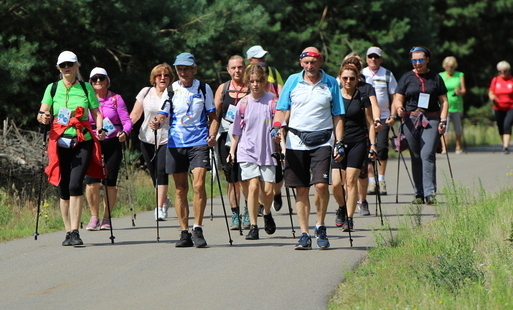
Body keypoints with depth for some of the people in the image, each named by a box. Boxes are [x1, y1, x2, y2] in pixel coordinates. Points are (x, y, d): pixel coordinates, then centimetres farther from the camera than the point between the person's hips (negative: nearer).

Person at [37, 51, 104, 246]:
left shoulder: (86, 88, 7)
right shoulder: (53, 88, 9)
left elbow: (96, 113, 7)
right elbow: (42, 113, 2)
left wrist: (100, 129, -12)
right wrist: (43, 117, -22)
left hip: (82, 143, -2)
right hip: (60, 143, 2)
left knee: (75, 185, -17)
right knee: (63, 188, 3)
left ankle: (75, 232, -17)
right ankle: (68, 232, 13)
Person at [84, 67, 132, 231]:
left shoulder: (116, 99, 5)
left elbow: (126, 120, -1)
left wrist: (124, 133, -21)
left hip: (112, 143, 0)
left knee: (110, 182, -1)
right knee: (91, 180, -13)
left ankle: (106, 218, 13)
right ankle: (94, 217, 1)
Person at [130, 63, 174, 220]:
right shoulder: (146, 93, 7)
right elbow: (135, 115, 7)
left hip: (167, 140, -3)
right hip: (147, 140, 3)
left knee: (162, 170, -18)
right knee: (154, 174, 8)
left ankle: (160, 208, -17)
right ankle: (164, 201, 34)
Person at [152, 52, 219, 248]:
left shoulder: (204, 89, 5)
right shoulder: (171, 90, 7)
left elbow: (212, 117, 10)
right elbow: (163, 115, 4)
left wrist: (212, 135, -8)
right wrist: (157, 123, -19)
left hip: (199, 143, -2)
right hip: (175, 144, 2)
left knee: (198, 185, -15)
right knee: (180, 189, 4)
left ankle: (198, 229, -6)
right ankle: (184, 232, 10)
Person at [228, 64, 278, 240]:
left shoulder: (272, 101, -1)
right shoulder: (243, 103, 4)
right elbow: (237, 130, 13)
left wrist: (279, 134, -15)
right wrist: (232, 151, 10)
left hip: (267, 151, 0)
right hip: (247, 151, 0)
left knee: (267, 190, -3)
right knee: (253, 186, -13)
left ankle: (267, 214, 30)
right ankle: (253, 226, -5)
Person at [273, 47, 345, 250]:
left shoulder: (331, 84, 5)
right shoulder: (292, 81, 7)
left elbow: (337, 116, 7)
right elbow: (281, 109, 10)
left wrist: (339, 144, 0)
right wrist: (276, 127, -8)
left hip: (322, 141, -1)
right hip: (296, 141, 1)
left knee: (321, 185, -15)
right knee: (301, 189, 3)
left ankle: (320, 227, 4)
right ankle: (304, 234, 9)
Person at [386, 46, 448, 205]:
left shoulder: (435, 78, 10)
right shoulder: (406, 78, 10)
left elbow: (443, 101, 10)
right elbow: (398, 99, 5)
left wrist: (443, 121, -1)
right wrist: (398, 108, -17)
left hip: (431, 120, -1)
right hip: (410, 120, 1)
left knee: (427, 155, -15)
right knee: (416, 157, 3)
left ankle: (430, 192, -18)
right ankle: (419, 194, 8)